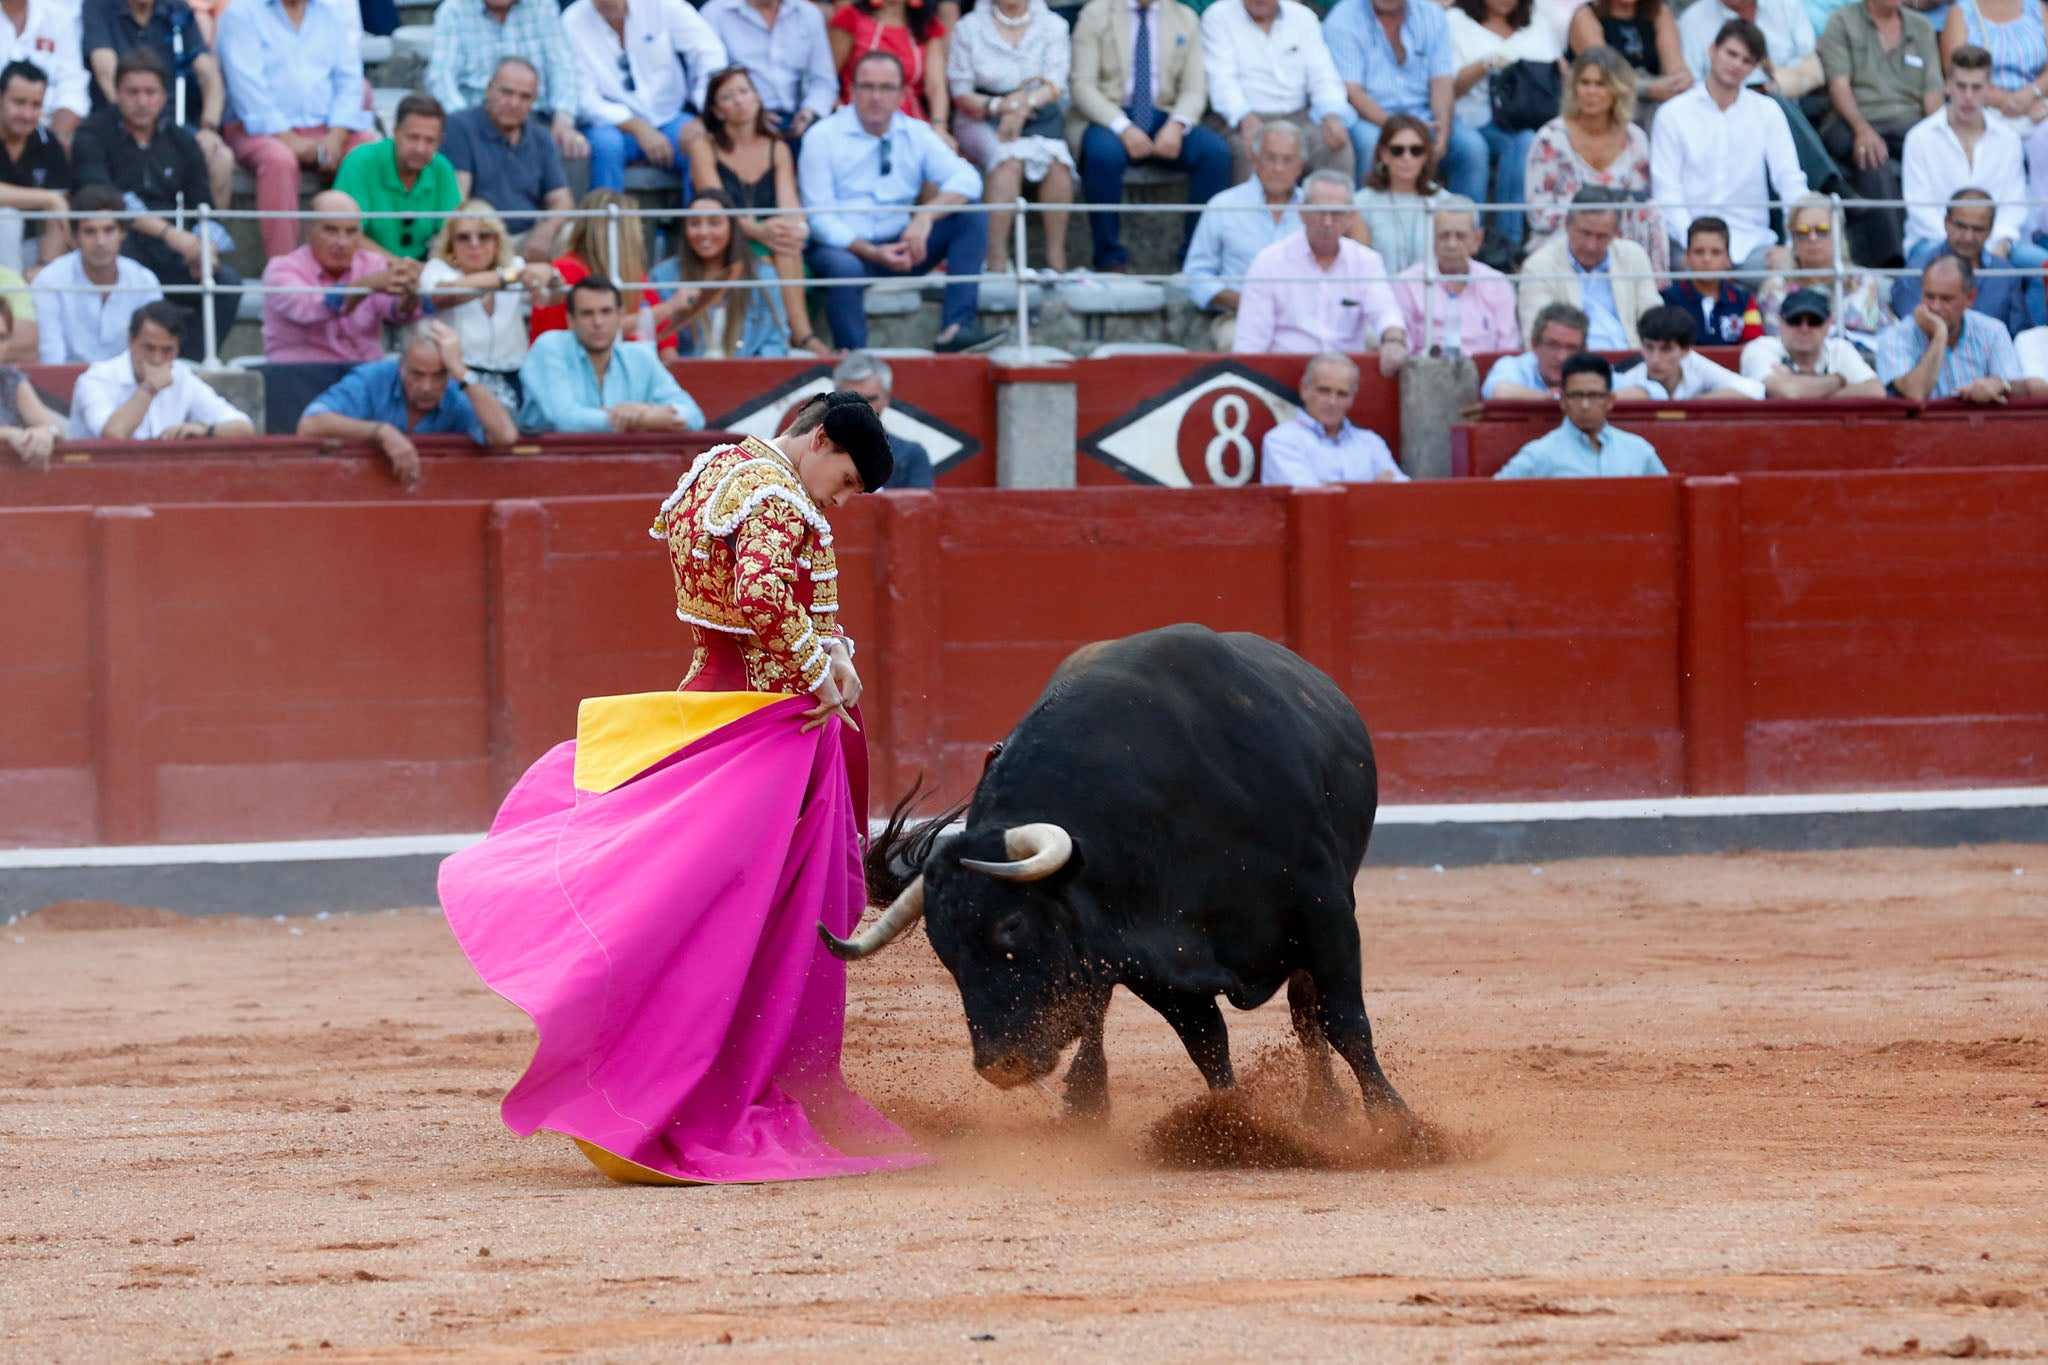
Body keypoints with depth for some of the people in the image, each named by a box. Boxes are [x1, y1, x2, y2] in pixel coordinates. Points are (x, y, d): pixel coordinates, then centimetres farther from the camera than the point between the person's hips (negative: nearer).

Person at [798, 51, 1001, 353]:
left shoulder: (917, 134, 6)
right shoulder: (823, 138, -5)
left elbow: (967, 180, -7)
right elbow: (820, 218, -11)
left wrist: (926, 216, -26)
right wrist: (872, 253, -24)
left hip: (901, 247, 5)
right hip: (845, 248, -5)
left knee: (974, 216, -13)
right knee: (844, 267, -40)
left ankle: (956, 327, -22)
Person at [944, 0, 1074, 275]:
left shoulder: (1052, 26, 7)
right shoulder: (970, 28, 5)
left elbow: (1055, 85, -4)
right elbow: (960, 93, 0)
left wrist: (1024, 104, -24)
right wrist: (997, 105, -20)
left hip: (1037, 119, 1)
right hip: (981, 120, -1)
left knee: (1056, 158, -32)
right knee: (1009, 158, -35)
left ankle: (1056, 260, -31)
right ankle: (997, 261, -40)